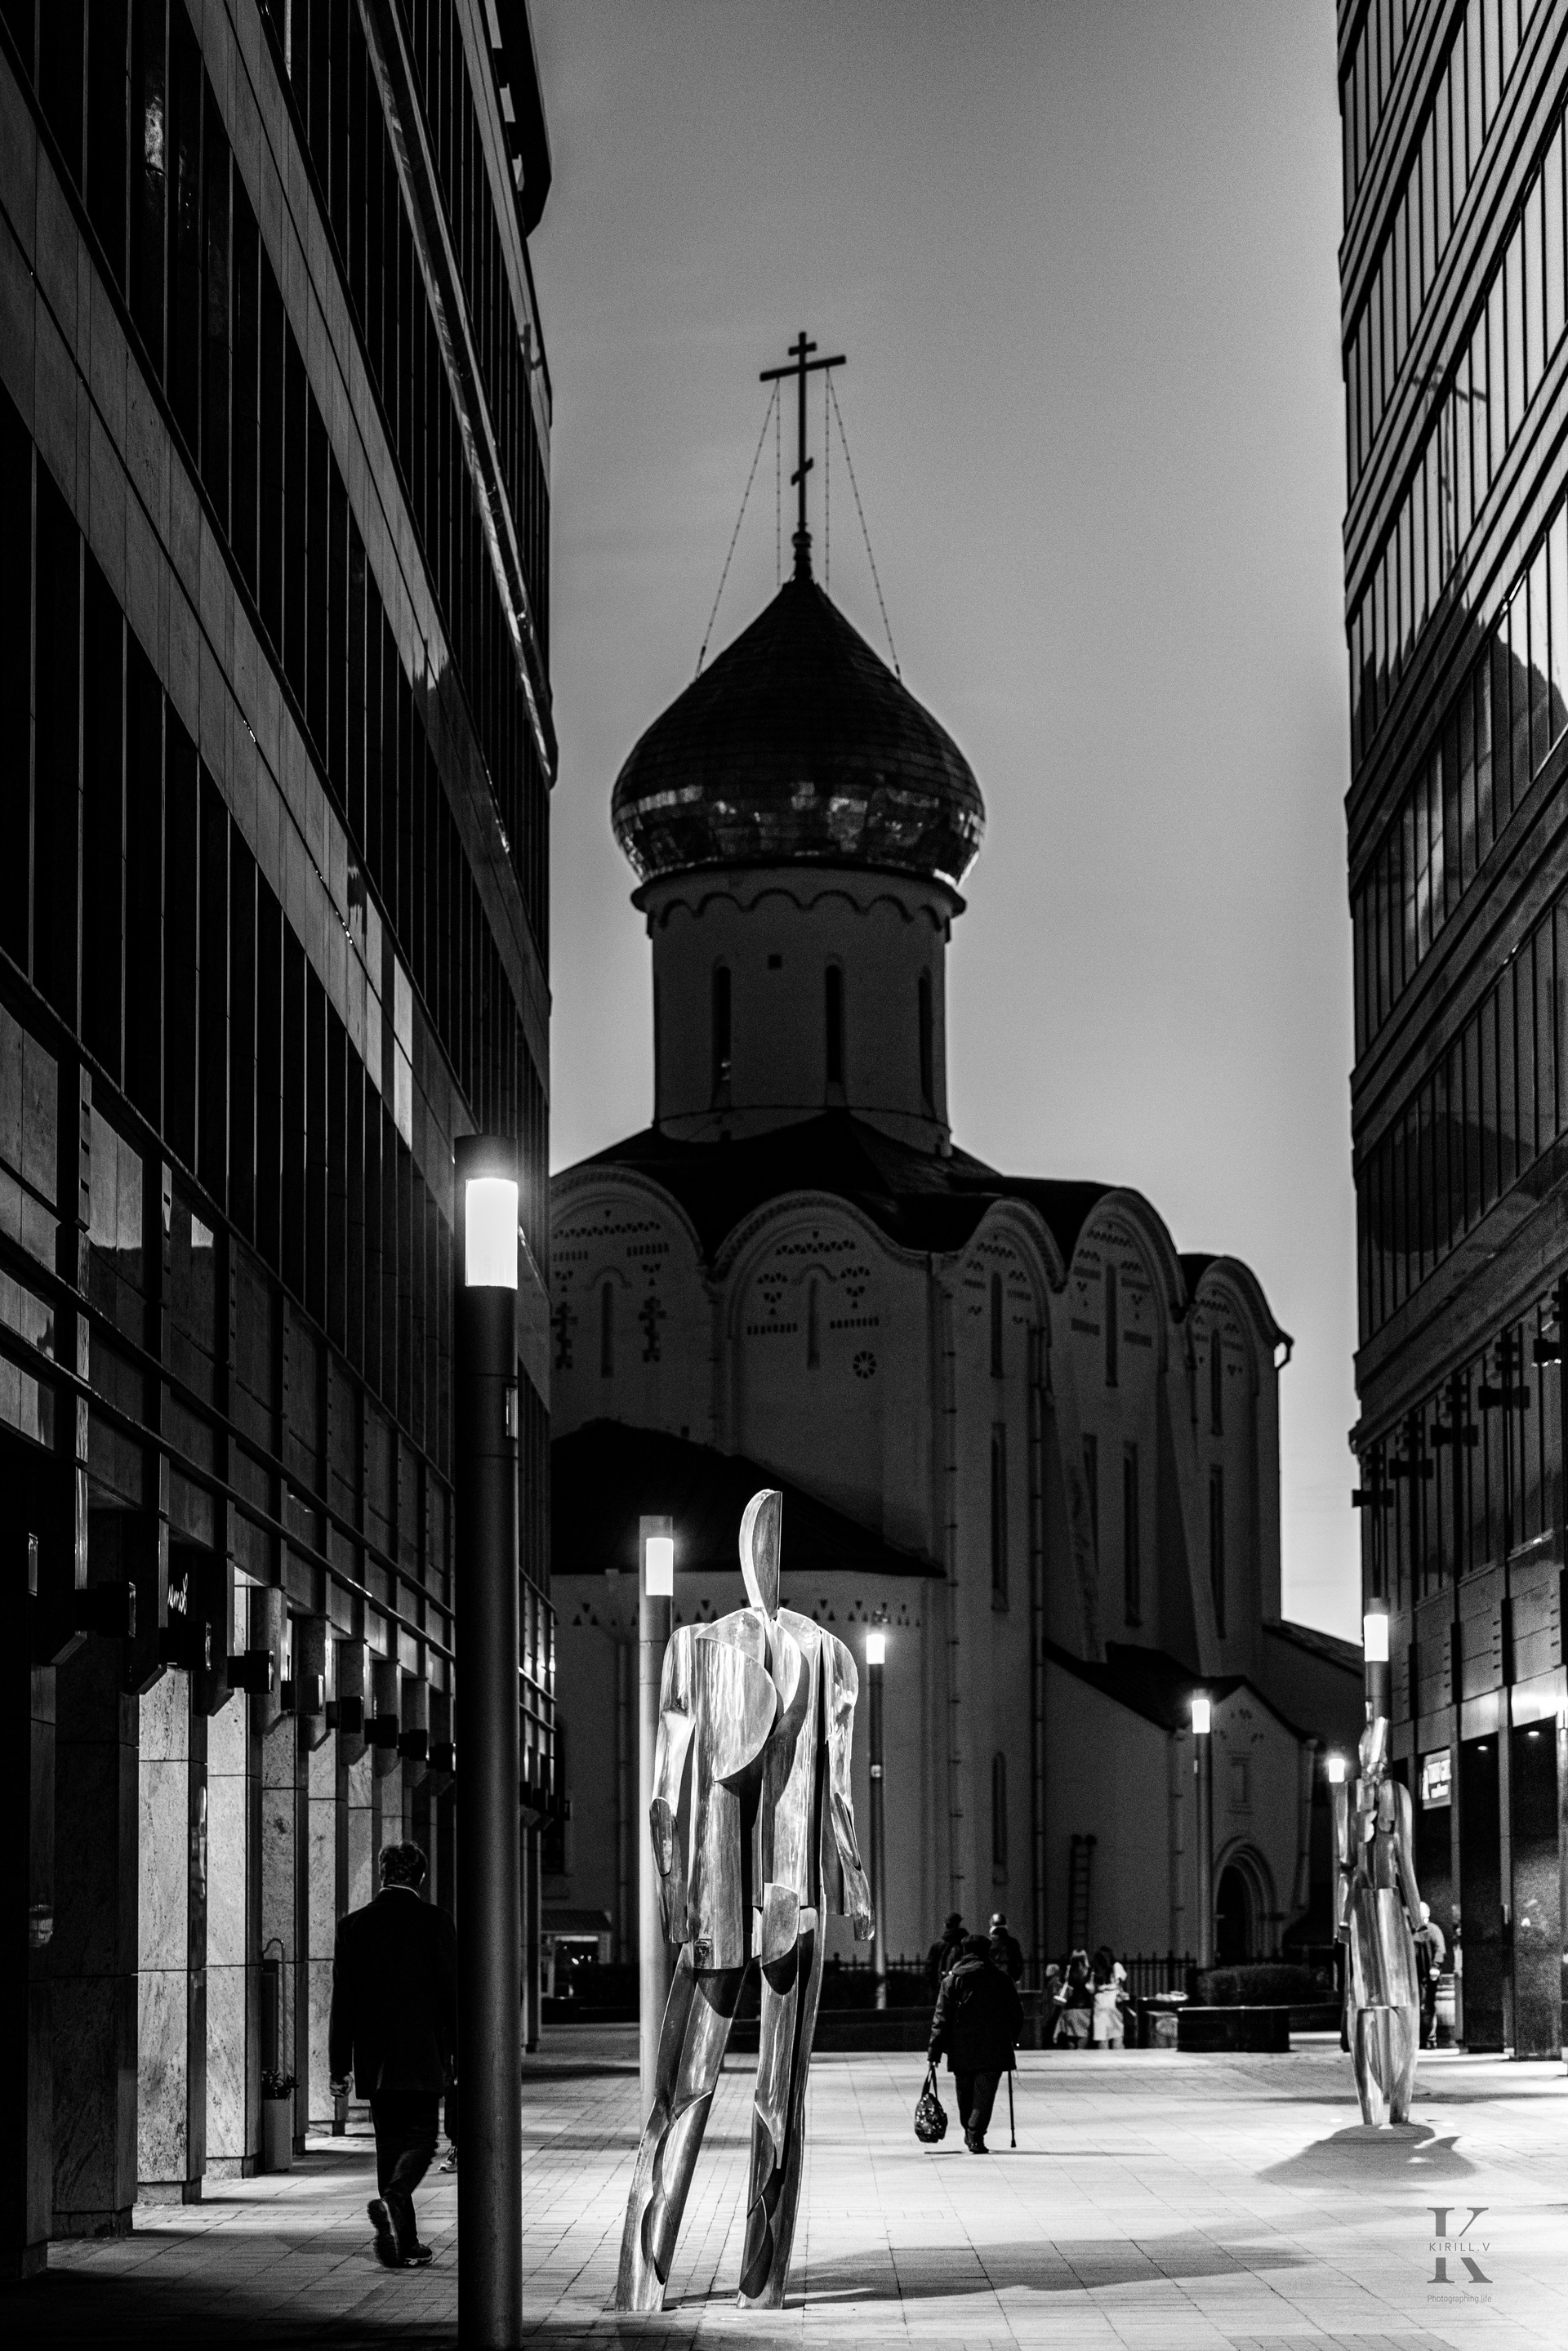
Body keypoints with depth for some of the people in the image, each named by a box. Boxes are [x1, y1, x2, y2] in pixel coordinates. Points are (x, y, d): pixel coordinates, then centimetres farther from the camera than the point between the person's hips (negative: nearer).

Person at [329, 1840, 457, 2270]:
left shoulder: (354, 1925, 2)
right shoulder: (435, 1922, -6)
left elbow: (342, 2001, 3)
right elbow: (452, 1992, -5)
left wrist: (339, 2065, 7)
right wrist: (461, 2055, 3)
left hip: (374, 2058, 3)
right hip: (422, 2057, -3)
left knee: (390, 2143, 11)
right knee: (420, 2140, 4)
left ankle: (405, 2245, 11)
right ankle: (392, 2200, -25)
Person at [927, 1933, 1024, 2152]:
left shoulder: (952, 1980, 1)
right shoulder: (999, 1979, 2)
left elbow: (942, 2017, -3)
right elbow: (1017, 2013, 7)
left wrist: (934, 2050, -3)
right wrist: (1014, 2038, 23)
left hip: (961, 2050, 1)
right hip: (993, 2050, -1)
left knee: (965, 2094, 18)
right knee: (984, 2093, -2)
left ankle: (970, 2134, 29)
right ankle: (976, 2136, -15)